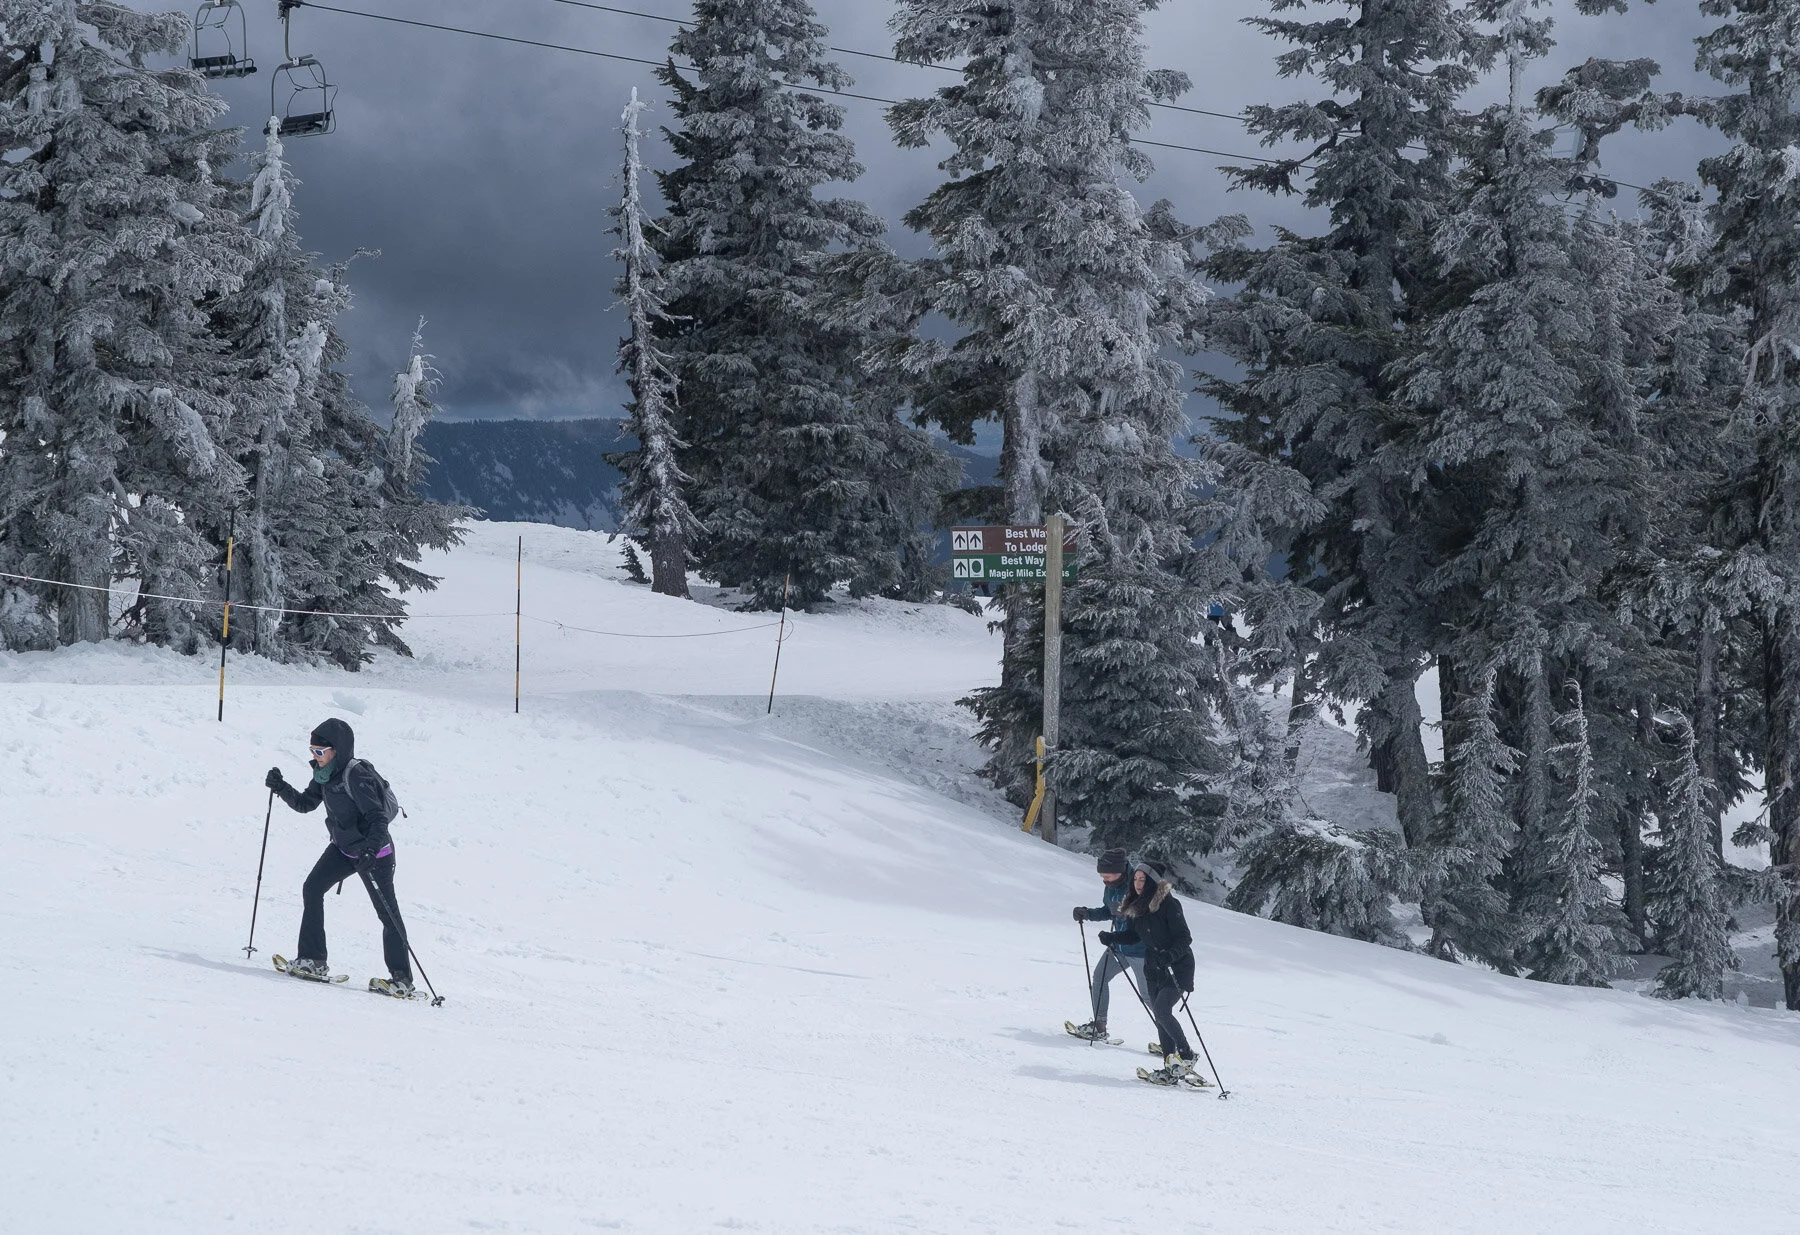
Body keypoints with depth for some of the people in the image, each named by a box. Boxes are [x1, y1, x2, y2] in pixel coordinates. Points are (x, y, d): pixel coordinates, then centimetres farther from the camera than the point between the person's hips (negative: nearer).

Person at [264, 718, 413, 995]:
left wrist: (370, 850, -41)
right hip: (343, 848, 9)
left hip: (374, 852, -9)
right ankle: (313, 961, 1)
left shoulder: (356, 776, -26)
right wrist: (281, 787, -4)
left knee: (387, 913, -2)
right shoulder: (325, 774, 0)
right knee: (312, 888, -3)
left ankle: (402, 979, 6)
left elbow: (378, 817, -29)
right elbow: (305, 804, 11)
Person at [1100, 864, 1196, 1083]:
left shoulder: (1168, 904, -17)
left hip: (1177, 968, -8)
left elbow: (1185, 938, -18)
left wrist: (1171, 955, -34)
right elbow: (1134, 935, 17)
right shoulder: (1135, 906, 4)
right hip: (1154, 968, 8)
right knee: (1159, 1015, 5)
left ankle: (1186, 1057, -8)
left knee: (1162, 1011, -19)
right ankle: (1171, 1066, 10)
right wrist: (1112, 938, 1)